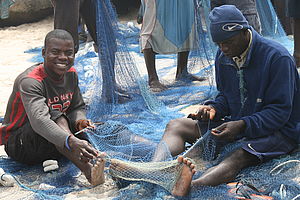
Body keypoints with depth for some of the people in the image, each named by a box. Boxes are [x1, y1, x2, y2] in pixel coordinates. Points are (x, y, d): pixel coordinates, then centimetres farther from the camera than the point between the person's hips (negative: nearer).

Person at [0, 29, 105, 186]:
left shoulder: (71, 74, -2)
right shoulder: (29, 81, -27)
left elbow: (78, 107, 10)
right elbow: (39, 120, -44)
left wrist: (80, 120, -18)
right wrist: (71, 142, -61)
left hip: (51, 147, 8)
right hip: (18, 144, -8)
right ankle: (87, 169, -50)